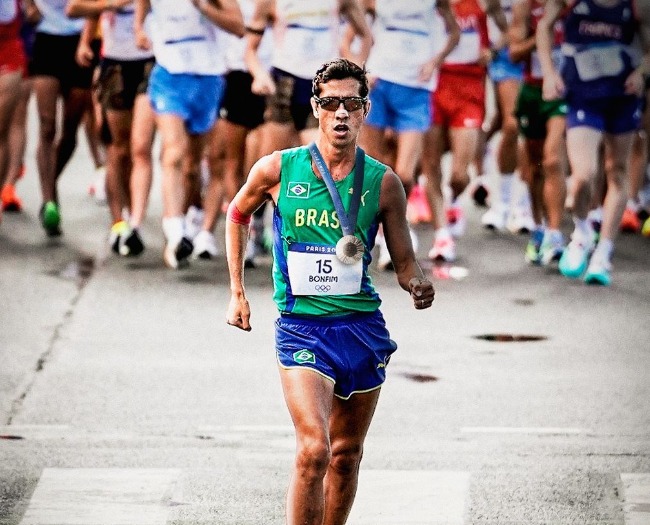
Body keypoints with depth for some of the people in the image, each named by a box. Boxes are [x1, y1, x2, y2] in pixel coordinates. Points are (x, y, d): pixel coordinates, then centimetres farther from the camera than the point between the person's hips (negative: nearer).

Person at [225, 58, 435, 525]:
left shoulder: (384, 183, 1)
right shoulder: (277, 170, -2)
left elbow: (405, 263, 6)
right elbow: (238, 215, 18)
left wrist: (418, 286, -17)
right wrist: (237, 292, 14)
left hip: (362, 326, 3)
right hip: (300, 325, -2)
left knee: (346, 455, 11)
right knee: (314, 450, -19)